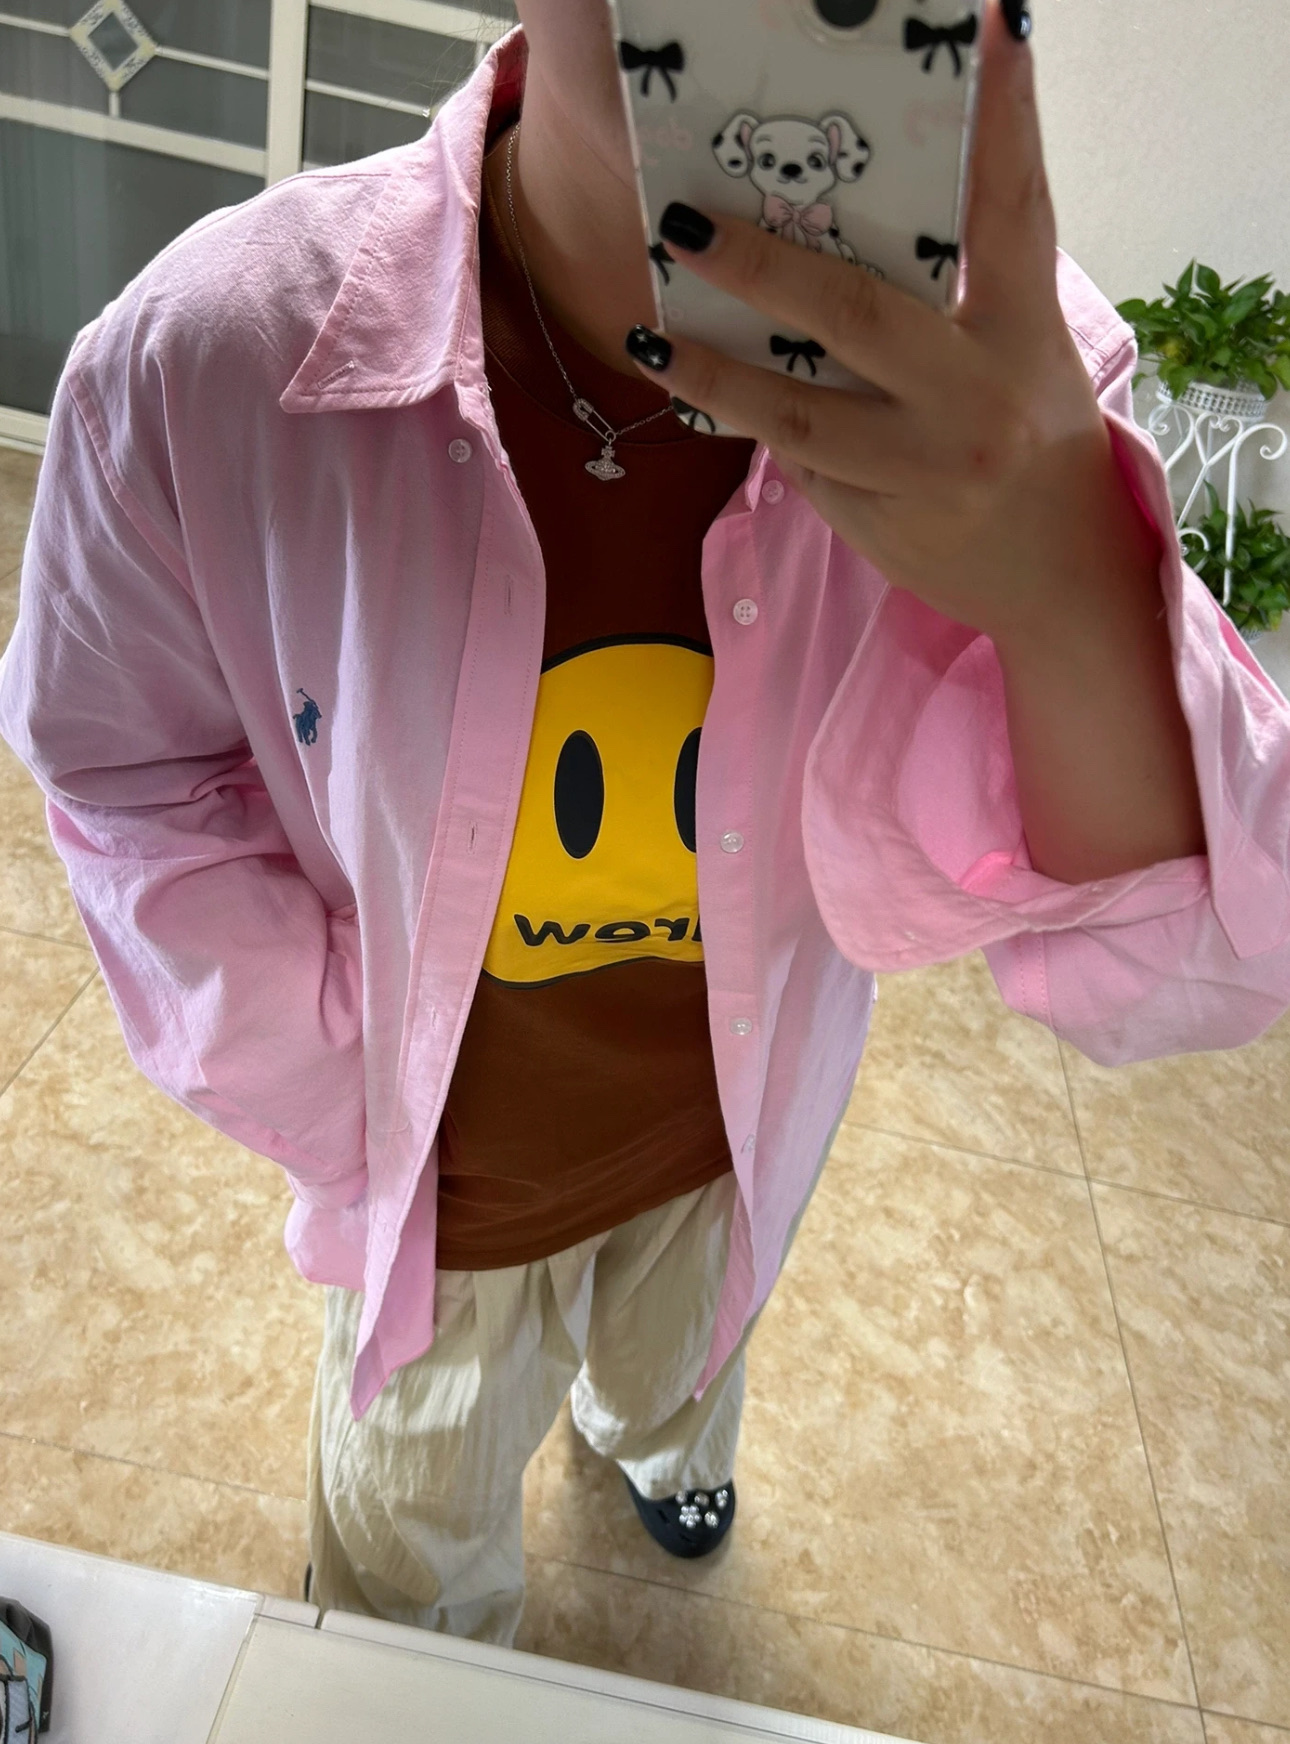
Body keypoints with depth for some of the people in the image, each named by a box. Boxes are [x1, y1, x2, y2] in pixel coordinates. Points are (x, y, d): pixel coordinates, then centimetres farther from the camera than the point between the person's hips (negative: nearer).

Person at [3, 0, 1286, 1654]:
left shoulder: (994, 368, -29)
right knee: (415, 1579, 30)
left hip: (735, 1136, 2)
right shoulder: (204, 353, -31)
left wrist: (1069, 577, -53)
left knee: (679, 1357, 40)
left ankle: (660, 1440, 80)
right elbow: (134, 783, -13)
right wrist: (342, 1126, -11)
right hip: (450, 1175, -1)